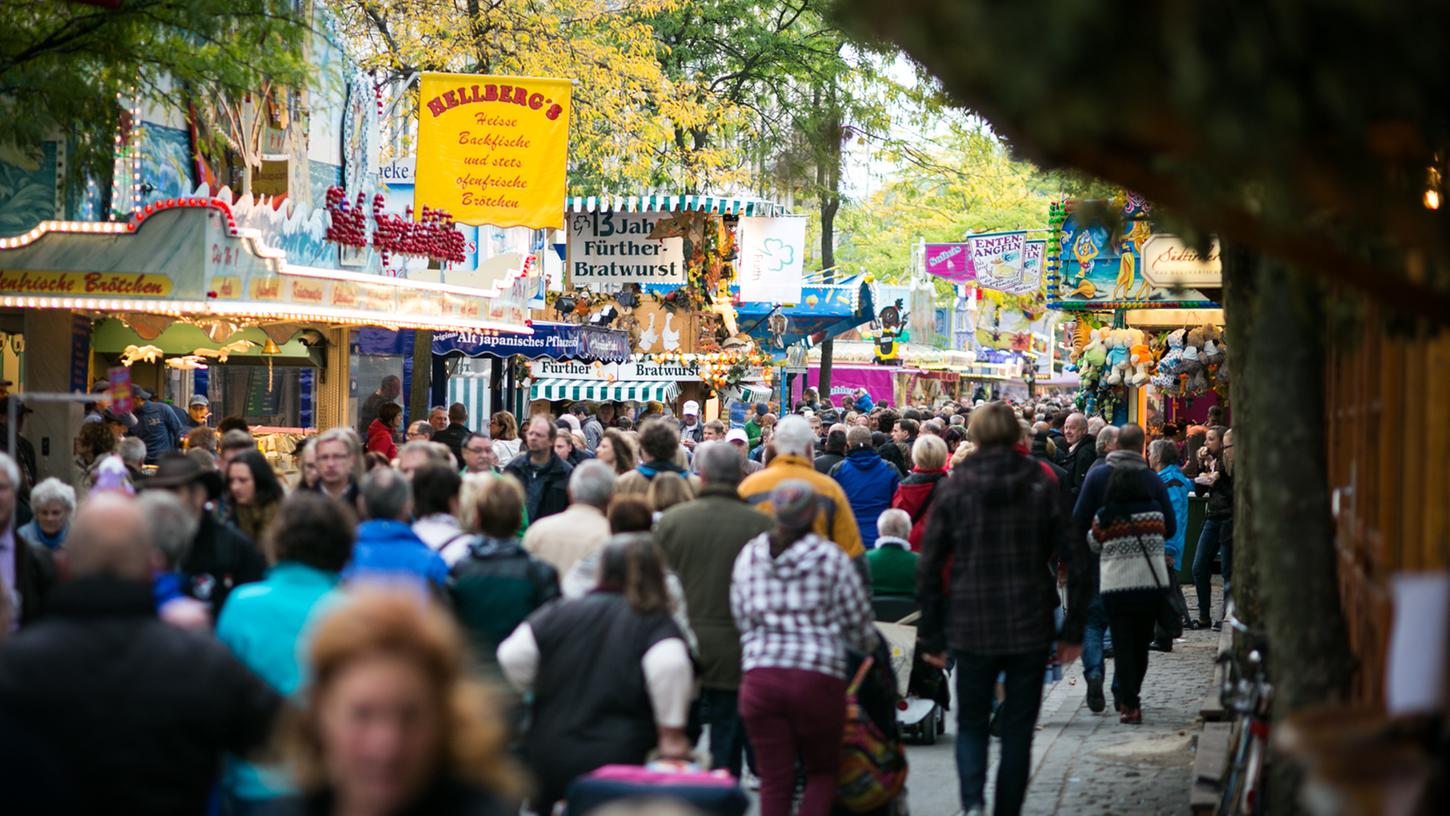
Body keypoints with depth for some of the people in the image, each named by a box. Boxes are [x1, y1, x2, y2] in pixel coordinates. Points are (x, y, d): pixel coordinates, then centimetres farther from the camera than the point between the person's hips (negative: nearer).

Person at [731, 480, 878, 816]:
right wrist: (869, 645, 26)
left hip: (760, 675, 3)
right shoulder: (831, 558, -1)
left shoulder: (748, 556, 9)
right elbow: (858, 622, 5)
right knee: (822, 772, 14)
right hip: (819, 676, -2)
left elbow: (741, 617, 10)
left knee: (774, 781, 6)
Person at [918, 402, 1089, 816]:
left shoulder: (953, 487, -2)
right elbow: (1075, 559, -1)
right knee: (1017, 729, 11)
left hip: (972, 628, 0)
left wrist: (931, 635, 4)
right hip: (1030, 627, 0)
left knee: (971, 724, 11)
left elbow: (929, 567, -2)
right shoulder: (1042, 485, 0)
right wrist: (1073, 630, 5)